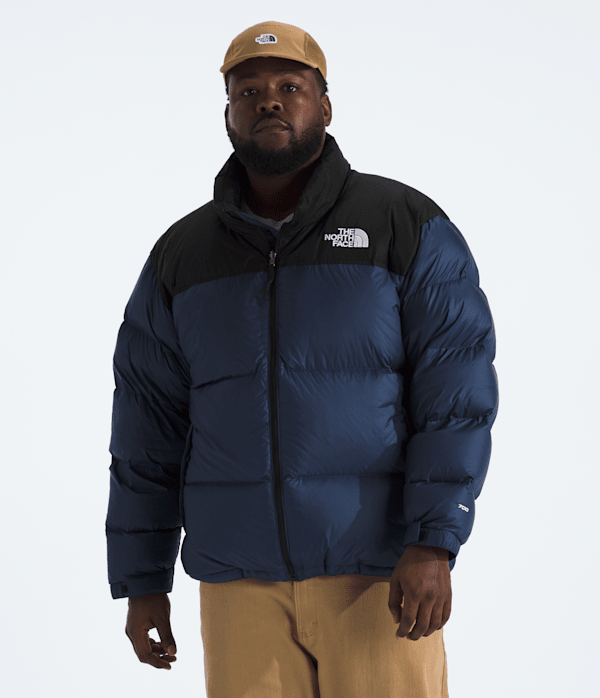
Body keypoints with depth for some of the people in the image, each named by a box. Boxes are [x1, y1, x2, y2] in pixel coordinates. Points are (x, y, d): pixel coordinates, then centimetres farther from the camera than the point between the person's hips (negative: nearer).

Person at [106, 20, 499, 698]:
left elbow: (457, 393, -7)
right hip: (242, 584, 3)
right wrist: (141, 582, 7)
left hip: (380, 575, -2)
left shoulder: (407, 227, -1)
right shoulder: (181, 255, 9)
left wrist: (433, 544, -17)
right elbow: (147, 431, 10)